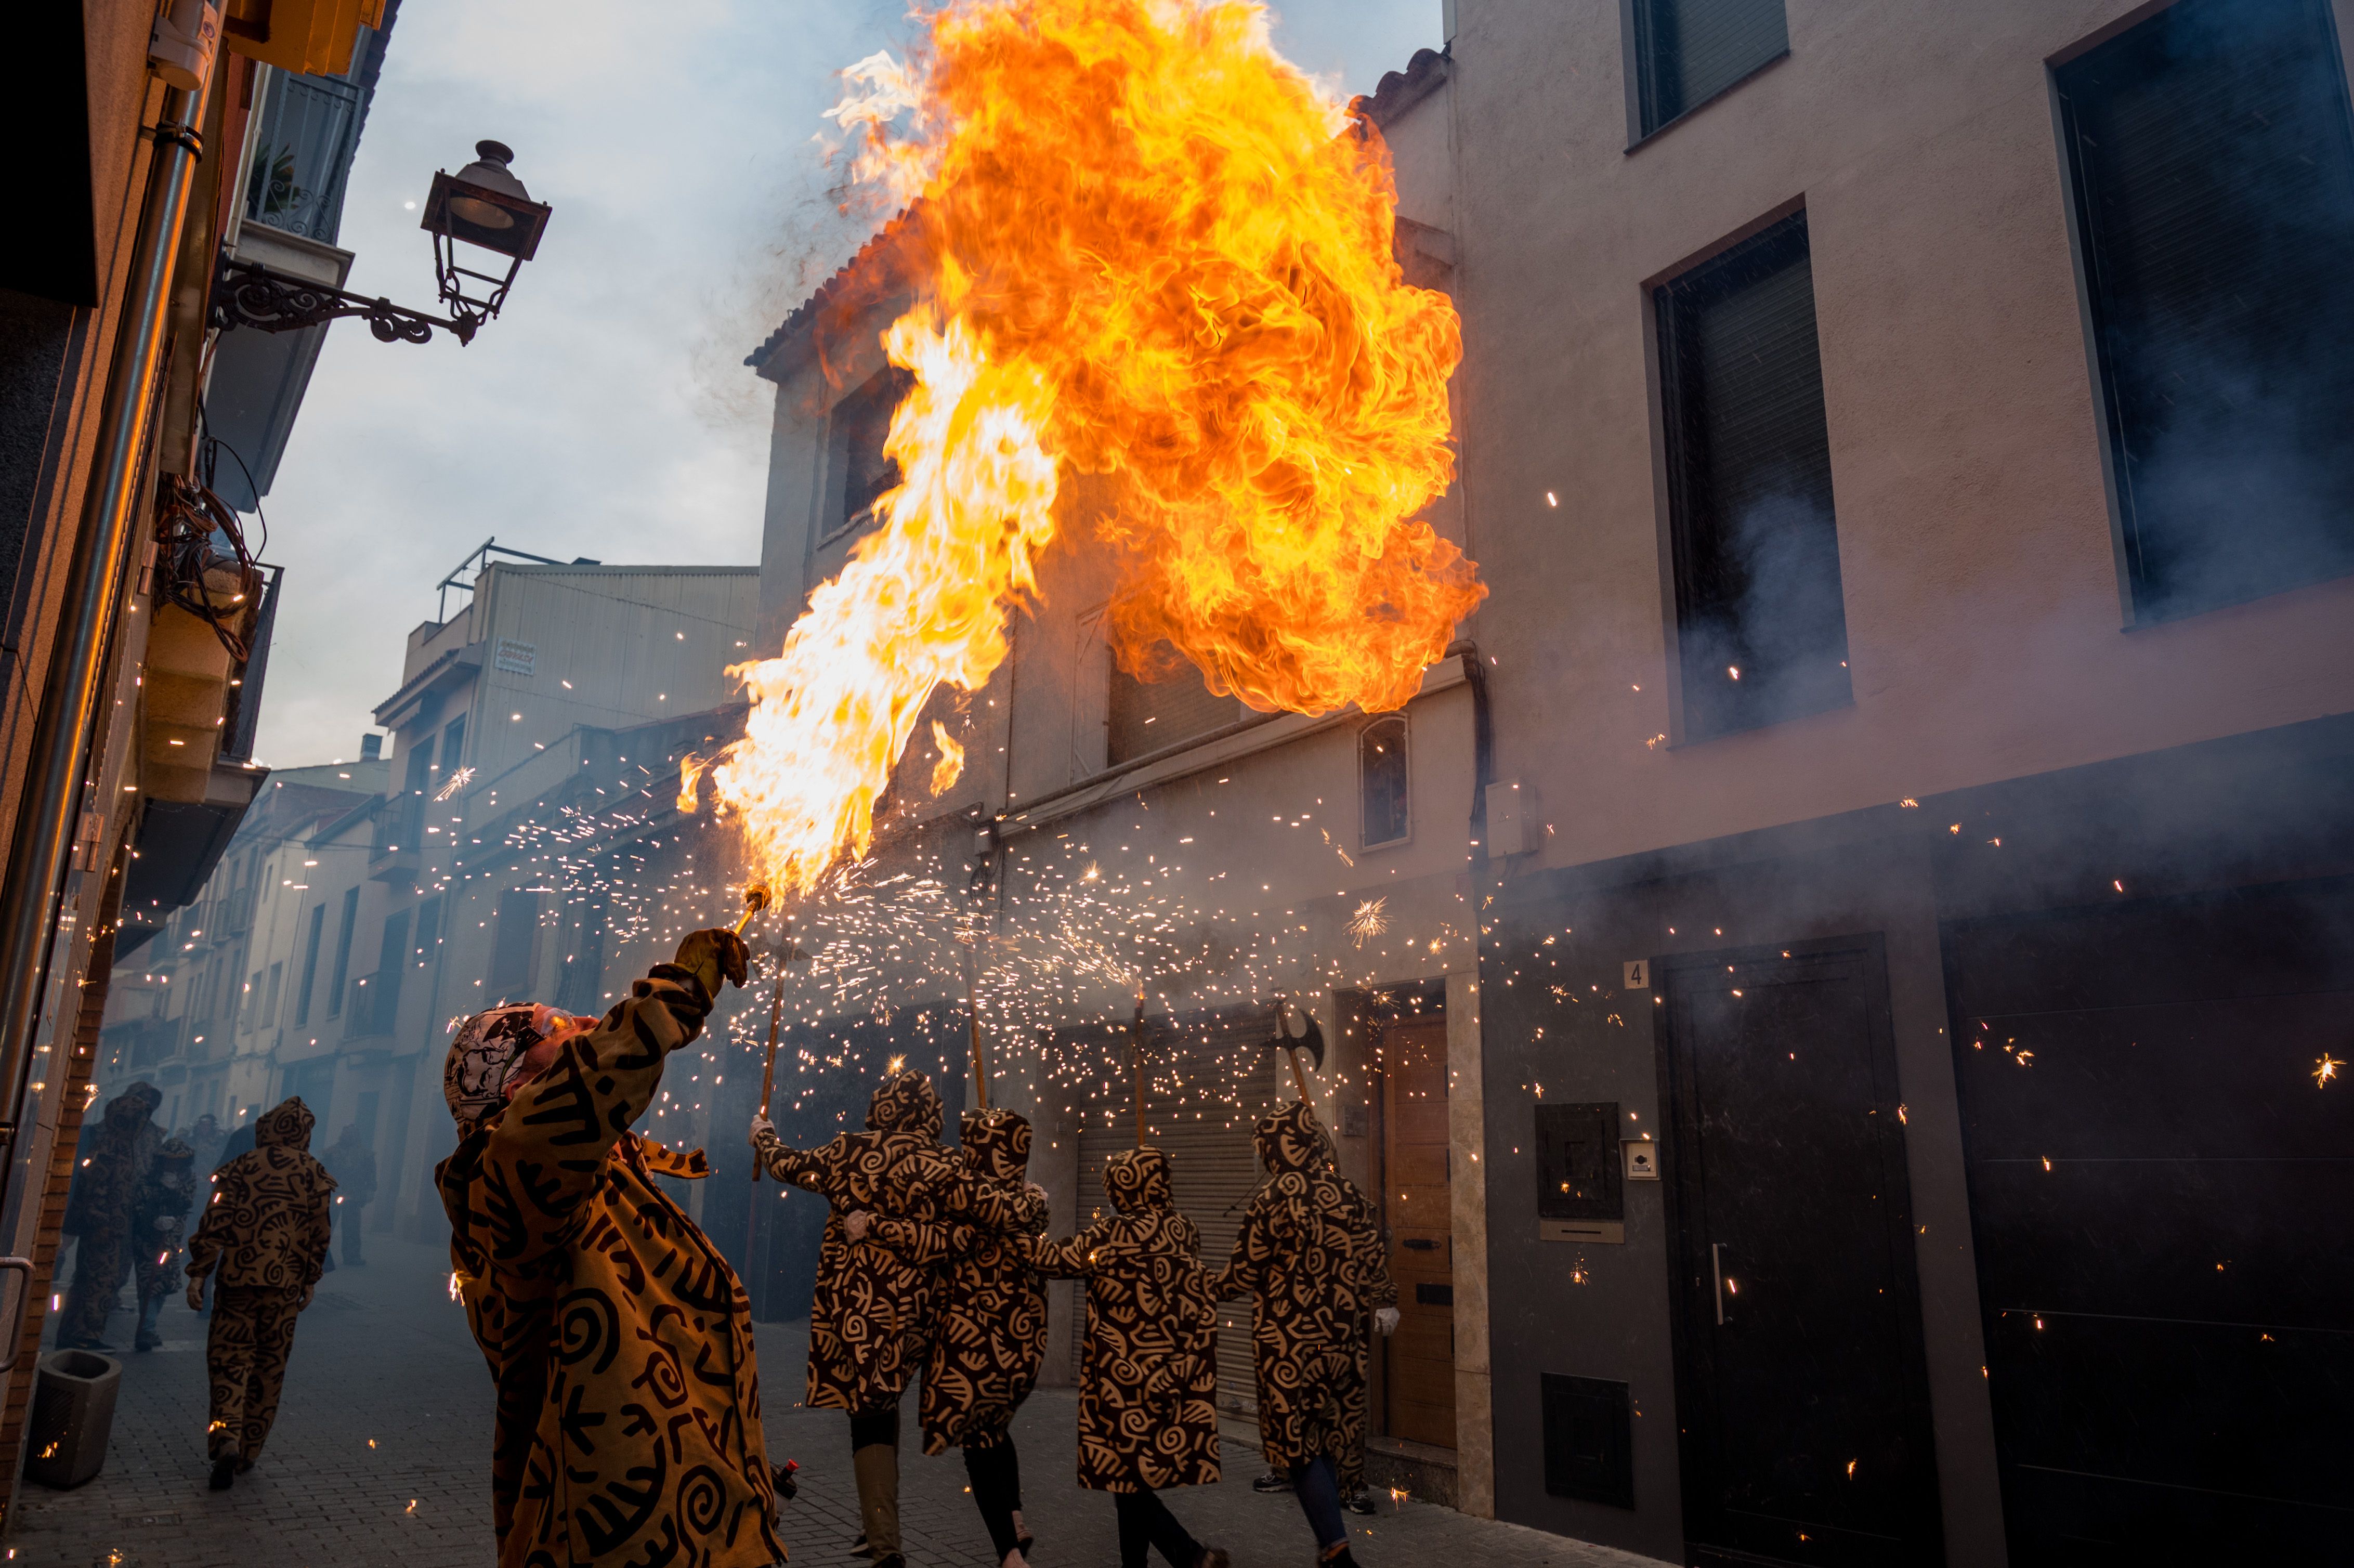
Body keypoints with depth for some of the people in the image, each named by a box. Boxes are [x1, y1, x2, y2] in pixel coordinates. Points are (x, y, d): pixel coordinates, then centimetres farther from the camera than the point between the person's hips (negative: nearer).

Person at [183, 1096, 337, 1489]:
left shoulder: (242, 1167, -1)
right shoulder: (315, 1174, 2)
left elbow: (214, 1223, -5)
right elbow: (319, 1235, 4)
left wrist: (198, 1274, 0)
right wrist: (310, 1282, 14)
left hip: (238, 1279, -1)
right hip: (285, 1284, 1)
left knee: (231, 1359, 3)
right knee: (269, 1367, 10)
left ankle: (227, 1440, -16)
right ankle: (248, 1452, 15)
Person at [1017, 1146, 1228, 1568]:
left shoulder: (1114, 1234, -14)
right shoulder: (1182, 1230, 6)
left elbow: (1062, 1260, -5)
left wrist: (1014, 1234, 8)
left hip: (1128, 1374, -7)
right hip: (1177, 1370, 7)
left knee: (1126, 1470, 2)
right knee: (1140, 1470, 16)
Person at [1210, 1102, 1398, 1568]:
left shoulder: (1271, 1200, -12)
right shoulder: (1348, 1196, 0)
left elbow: (1245, 1273, -6)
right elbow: (1372, 1261, 5)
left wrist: (1210, 1290, 11)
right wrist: (1383, 1304, 18)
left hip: (1288, 1342, -5)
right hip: (1341, 1338, 5)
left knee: (1299, 1442, 2)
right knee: (1333, 1439, 15)